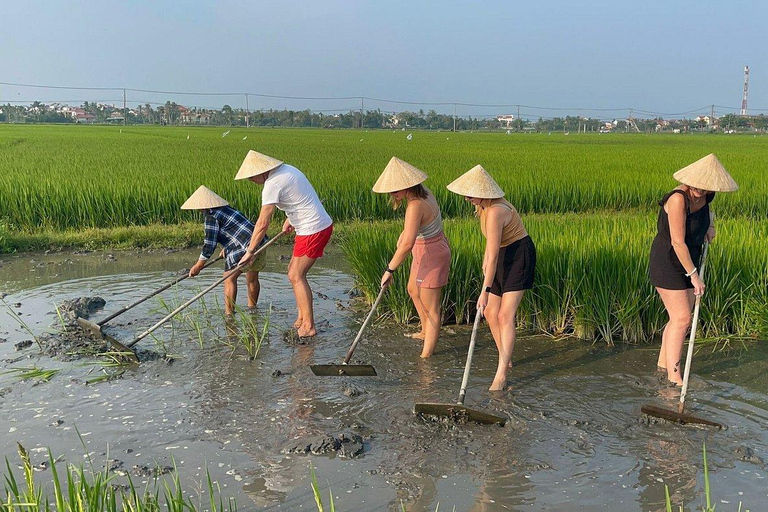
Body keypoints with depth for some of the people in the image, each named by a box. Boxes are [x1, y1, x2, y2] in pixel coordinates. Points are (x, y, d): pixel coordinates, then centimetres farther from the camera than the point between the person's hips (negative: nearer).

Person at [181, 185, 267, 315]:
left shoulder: (211, 216, -8)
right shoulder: (225, 208, 20)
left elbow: (210, 244, -10)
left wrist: (198, 266, -3)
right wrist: (226, 247, 39)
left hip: (245, 247, -10)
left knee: (230, 278, -6)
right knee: (252, 278, 21)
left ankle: (229, 313, -8)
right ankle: (252, 308, 34)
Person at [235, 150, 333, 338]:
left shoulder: (273, 184, -18)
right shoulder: (286, 169, 10)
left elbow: (262, 224, -18)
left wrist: (250, 251, -11)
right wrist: (290, 219, 29)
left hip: (313, 230, -10)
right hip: (323, 224, 10)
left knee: (296, 276, -4)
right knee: (294, 271, 15)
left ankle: (309, 326, 2)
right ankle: (301, 318, 22)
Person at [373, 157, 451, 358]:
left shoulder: (415, 206, -31)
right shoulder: (423, 192, -3)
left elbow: (407, 244, -39)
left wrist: (390, 269, -32)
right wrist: (405, 232, 21)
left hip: (431, 256, -10)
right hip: (427, 251, 10)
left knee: (431, 308, 0)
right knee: (413, 290, 30)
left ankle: (426, 355, 11)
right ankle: (426, 332, 48)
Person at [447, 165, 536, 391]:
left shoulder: (495, 212, -30)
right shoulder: (484, 205, 0)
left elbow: (493, 256, -31)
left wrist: (485, 291, -31)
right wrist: (485, 260, 17)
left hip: (518, 258, -9)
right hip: (503, 258, 10)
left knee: (505, 316, -15)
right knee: (490, 312, 10)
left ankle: (501, 374, -12)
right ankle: (506, 358, 26)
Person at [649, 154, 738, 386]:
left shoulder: (705, 196, -2)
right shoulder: (678, 199, -27)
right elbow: (678, 242, -27)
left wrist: (710, 225, 10)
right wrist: (694, 275, -22)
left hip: (688, 261, 8)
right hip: (667, 263, -8)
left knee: (682, 317, 13)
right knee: (681, 318, -8)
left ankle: (664, 362, 30)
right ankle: (674, 376, 0)